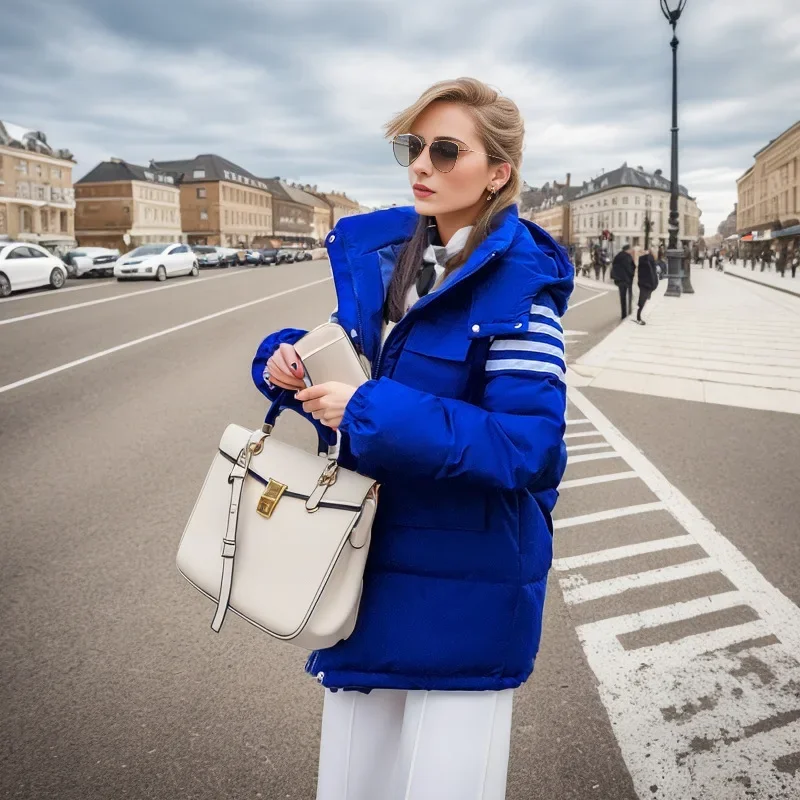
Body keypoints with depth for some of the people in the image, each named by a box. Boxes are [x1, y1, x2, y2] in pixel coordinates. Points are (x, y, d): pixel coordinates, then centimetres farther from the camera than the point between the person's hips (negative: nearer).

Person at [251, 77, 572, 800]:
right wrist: (290, 360, -7)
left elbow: (528, 445, -24)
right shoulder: (374, 253, 4)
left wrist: (369, 414, -27)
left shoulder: (517, 286, -17)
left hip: (465, 584, -6)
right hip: (366, 562, 6)